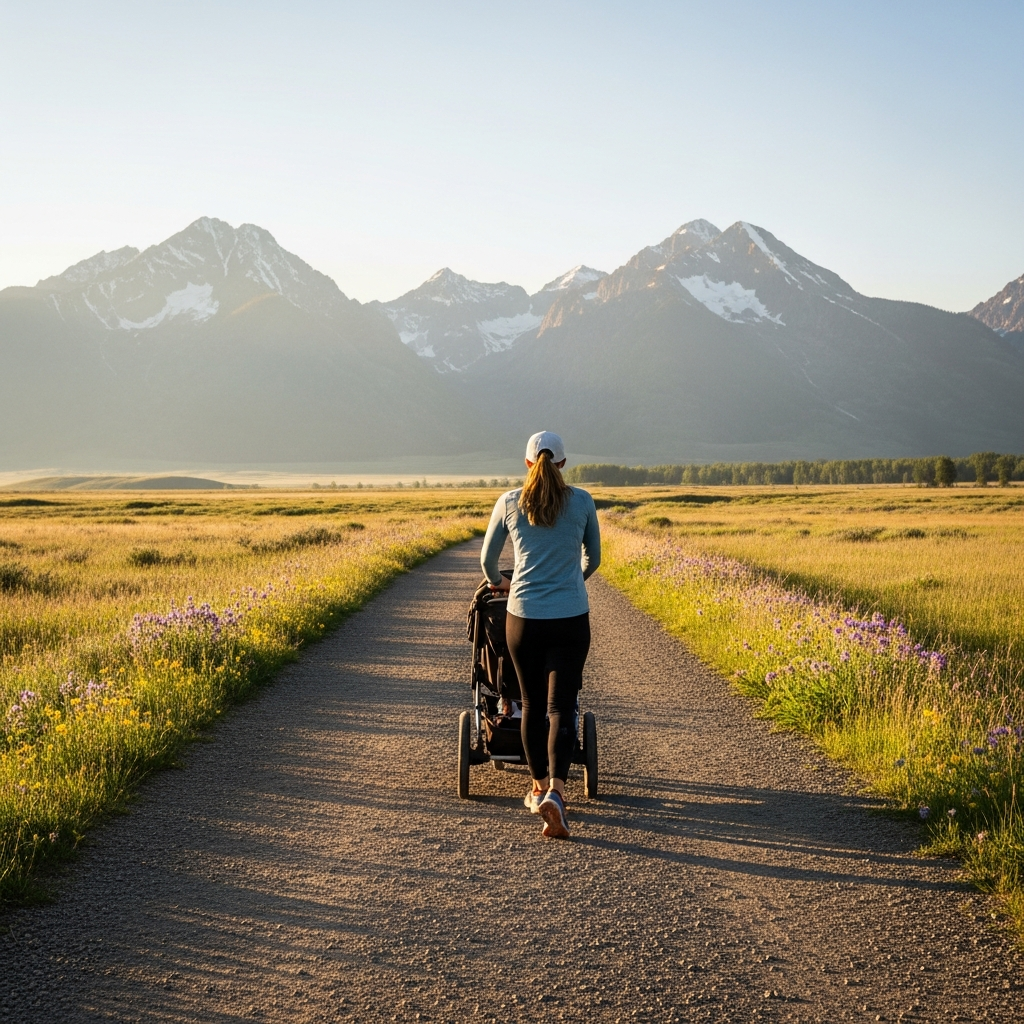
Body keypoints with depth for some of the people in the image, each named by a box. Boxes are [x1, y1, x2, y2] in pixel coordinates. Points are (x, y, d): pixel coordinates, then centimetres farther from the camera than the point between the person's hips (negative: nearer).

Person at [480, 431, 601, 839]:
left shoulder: (509, 503, 1)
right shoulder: (582, 502, 1)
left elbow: (487, 557, 13)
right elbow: (592, 558, 15)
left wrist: (497, 582, 35)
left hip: (523, 617, 1)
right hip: (571, 620, -1)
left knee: (533, 704, 16)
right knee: (561, 707, -1)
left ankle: (539, 787, 28)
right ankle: (556, 790, -20)